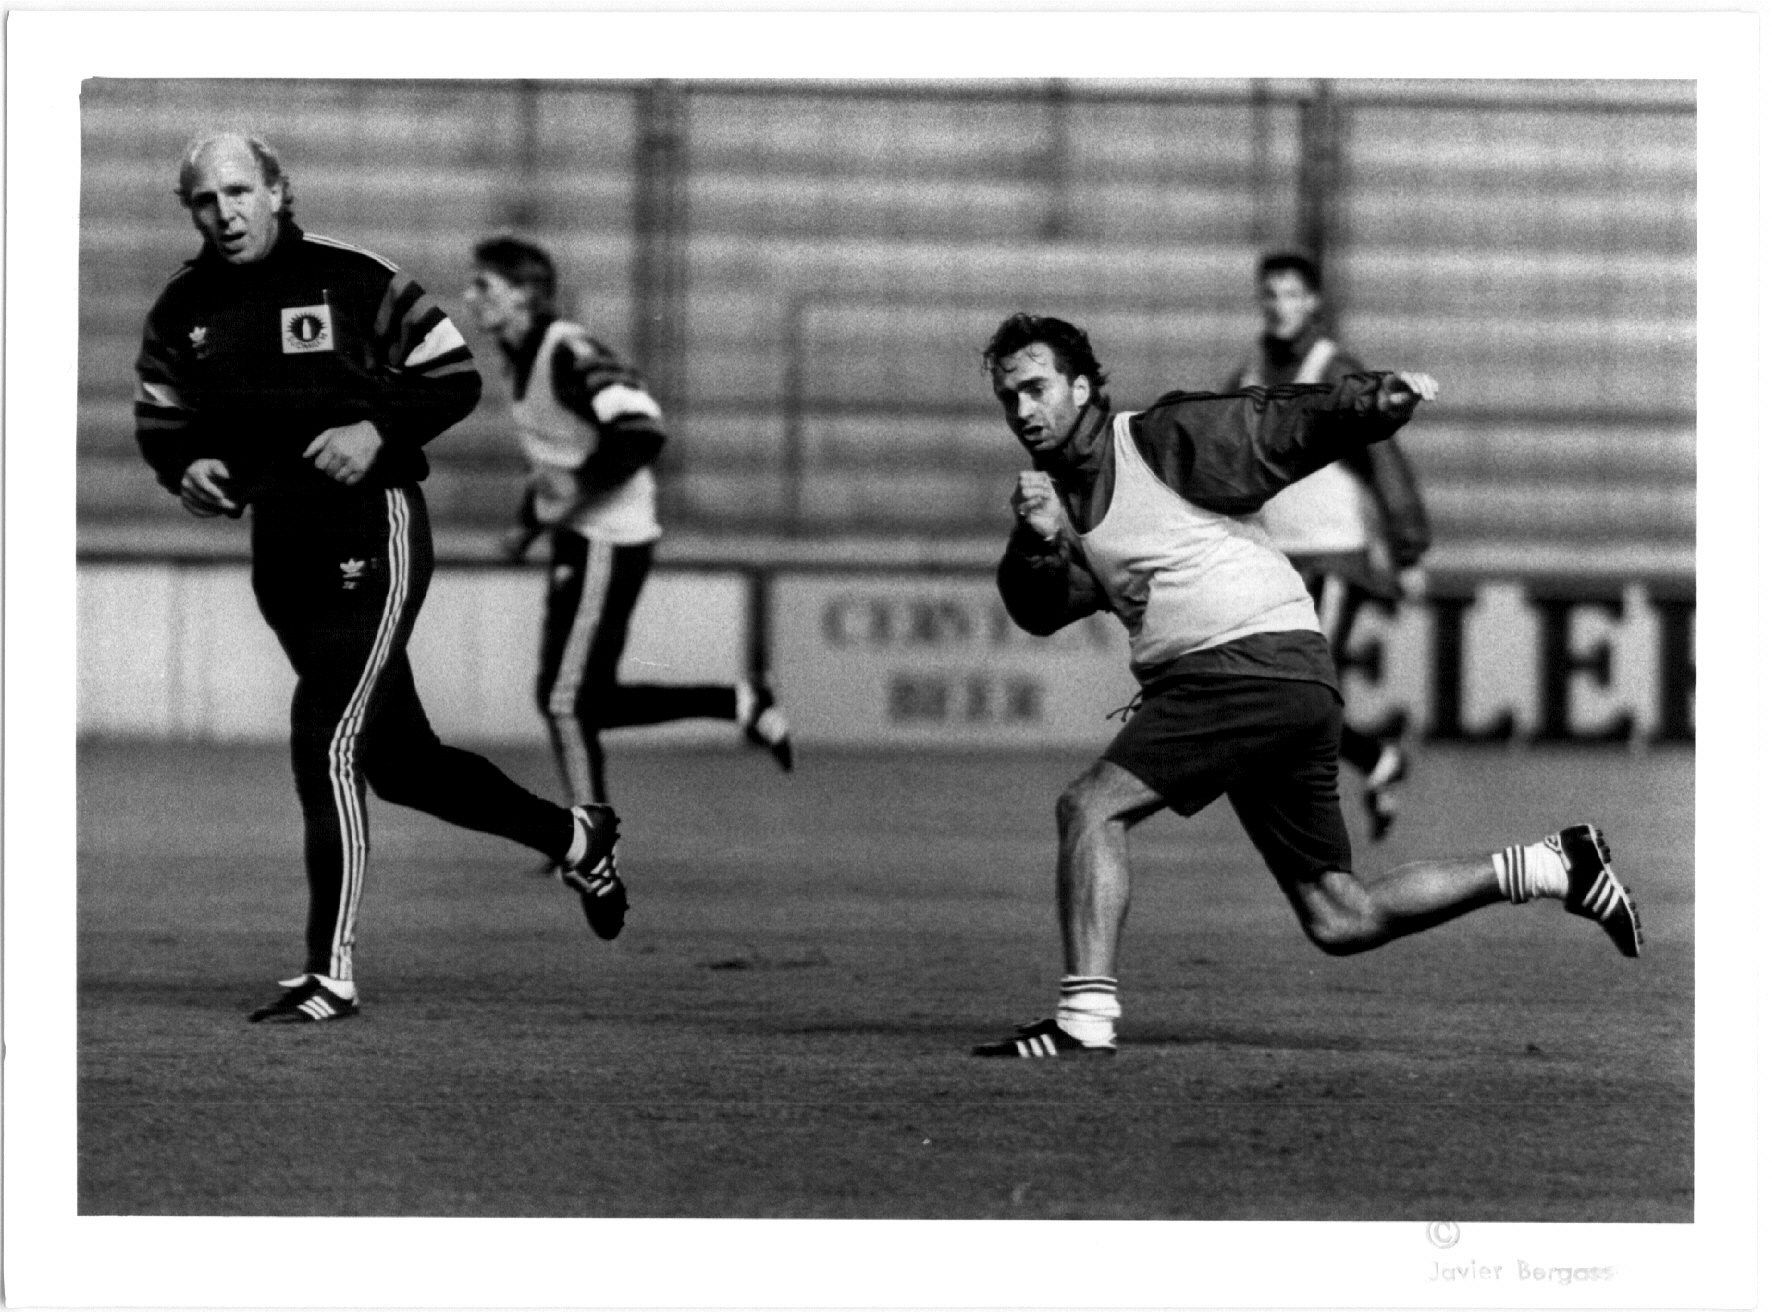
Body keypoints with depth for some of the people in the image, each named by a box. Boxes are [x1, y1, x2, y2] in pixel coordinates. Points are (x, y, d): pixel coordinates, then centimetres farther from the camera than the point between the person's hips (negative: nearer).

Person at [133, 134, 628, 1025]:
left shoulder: (352, 282, -8)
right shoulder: (182, 312, 5)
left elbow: (454, 377, -3)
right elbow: (158, 419, 13)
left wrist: (377, 429, -18)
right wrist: (184, 467, -8)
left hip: (372, 530, -6)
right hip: (279, 544, 6)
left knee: (325, 739, -17)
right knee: (396, 758, 14)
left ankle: (330, 974, -13)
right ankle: (572, 837, 37)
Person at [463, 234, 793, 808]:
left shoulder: (569, 352, -17)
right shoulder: (524, 358, 13)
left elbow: (642, 433, -29)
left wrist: (577, 485, -26)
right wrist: (527, 525, 16)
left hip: (610, 543, -10)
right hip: (577, 542, 10)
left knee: (566, 702, -8)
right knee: (588, 701, 10)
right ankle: (737, 703, 18)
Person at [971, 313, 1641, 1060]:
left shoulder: (1167, 439, -3)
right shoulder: (1060, 495, 19)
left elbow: (1286, 424, -10)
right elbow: (1037, 608, 8)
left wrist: (1377, 399, -28)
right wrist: (1037, 541, -13)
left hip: (1255, 657, -9)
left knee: (1089, 806, -16)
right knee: (1341, 922, 11)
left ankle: (1085, 1019, -18)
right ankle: (1554, 868, 20)